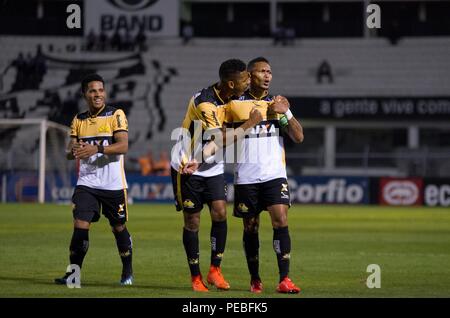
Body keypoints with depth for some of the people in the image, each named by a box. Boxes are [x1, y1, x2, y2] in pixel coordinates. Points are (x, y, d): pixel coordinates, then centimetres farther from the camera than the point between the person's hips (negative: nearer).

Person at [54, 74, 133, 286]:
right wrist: (73, 150, -15)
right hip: (86, 183, 3)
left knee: (119, 228, 8)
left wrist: (97, 149, -30)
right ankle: (74, 273, -7)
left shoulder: (115, 115, -3)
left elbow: (123, 146, -16)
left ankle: (127, 272, 26)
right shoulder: (79, 120, 11)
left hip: (113, 184, -3)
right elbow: (69, 153, 10)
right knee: (80, 225, -11)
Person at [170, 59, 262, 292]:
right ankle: (195, 277, 11)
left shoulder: (228, 98, -3)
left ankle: (215, 270, 1)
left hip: (212, 167, 6)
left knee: (220, 213, -10)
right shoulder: (205, 103, -27)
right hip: (188, 168, -6)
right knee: (192, 221, 1)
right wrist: (250, 123, -25)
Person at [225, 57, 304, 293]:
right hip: (246, 176, 0)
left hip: (274, 174, 0)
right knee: (250, 228, 5)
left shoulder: (278, 104, 10)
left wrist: (286, 114, -11)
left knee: (281, 221, -15)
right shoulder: (235, 105, 5)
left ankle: (284, 280, -18)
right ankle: (254, 279, 19)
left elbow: (298, 137, 2)